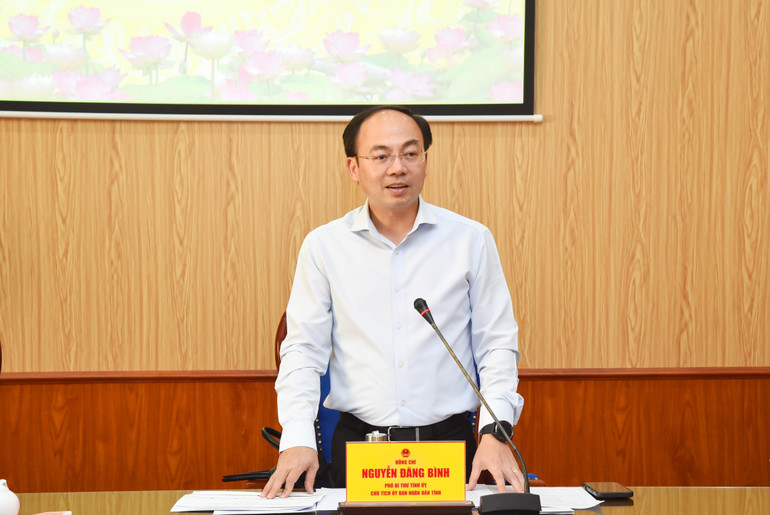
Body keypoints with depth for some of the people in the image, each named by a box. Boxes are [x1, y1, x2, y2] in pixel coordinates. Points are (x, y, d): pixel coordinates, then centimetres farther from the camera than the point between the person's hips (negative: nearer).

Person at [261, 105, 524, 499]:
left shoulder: (471, 240, 5)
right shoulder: (323, 246, 5)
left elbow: (496, 345, 6)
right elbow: (303, 349, 4)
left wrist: (495, 432, -8)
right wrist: (298, 440, -11)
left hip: (450, 440, 0)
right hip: (357, 445, 0)